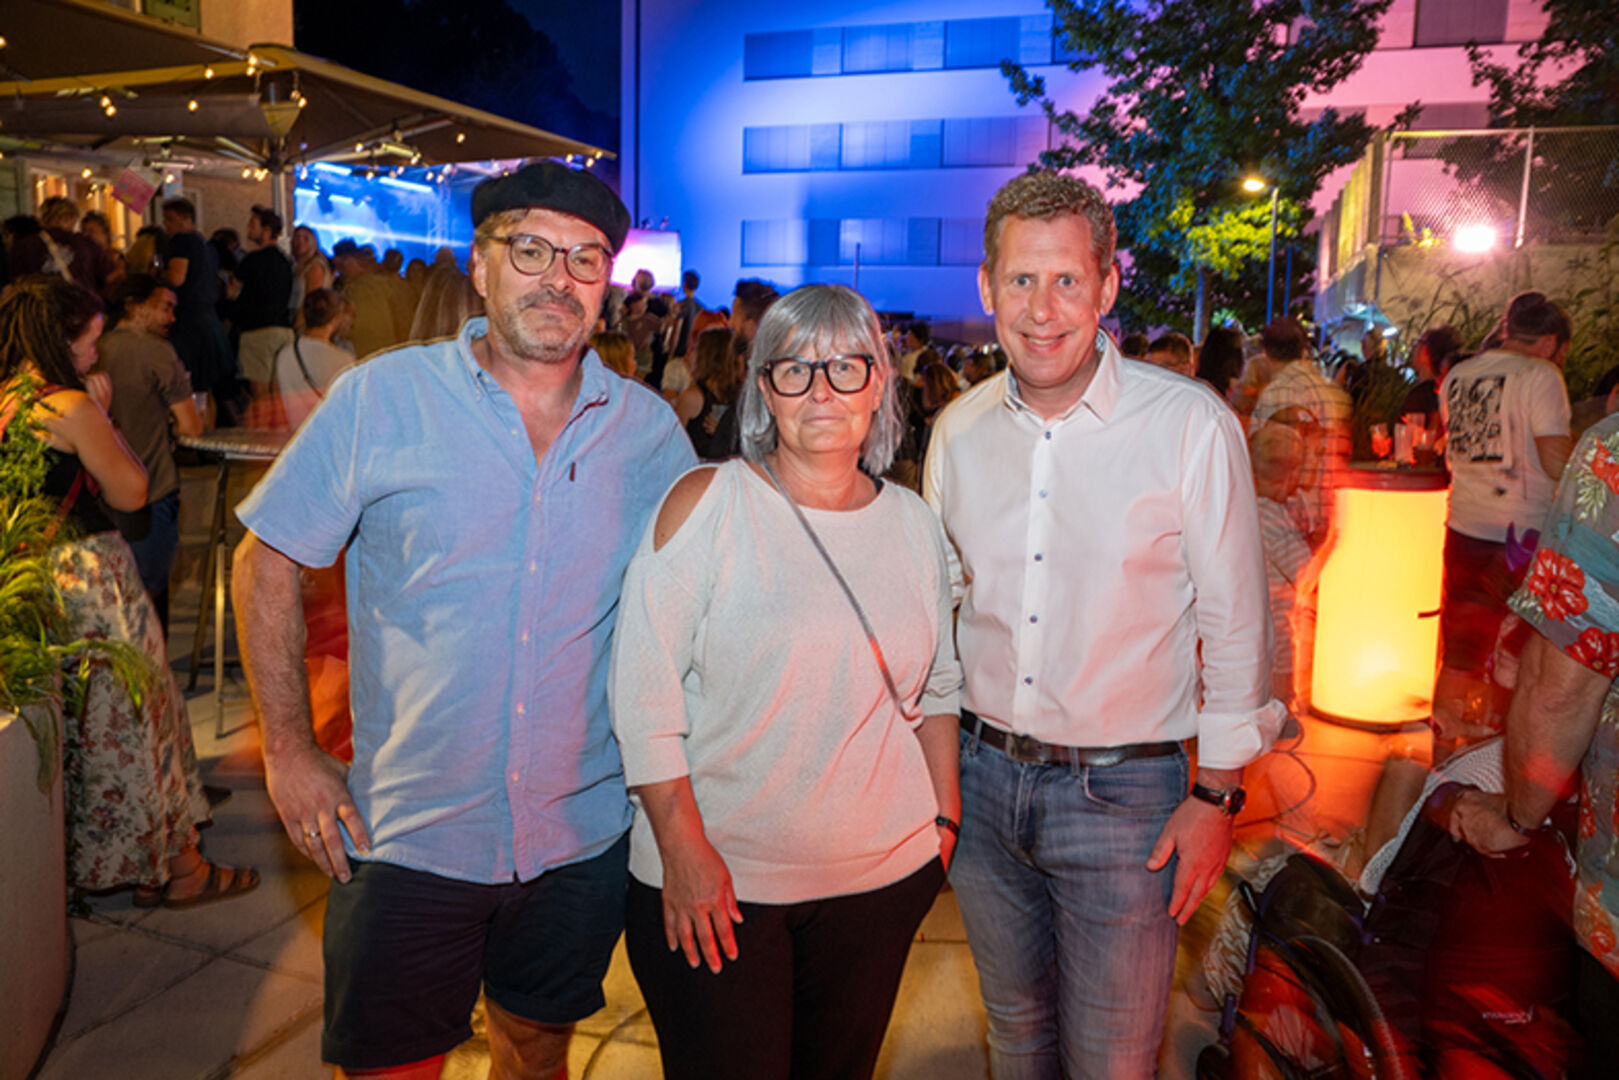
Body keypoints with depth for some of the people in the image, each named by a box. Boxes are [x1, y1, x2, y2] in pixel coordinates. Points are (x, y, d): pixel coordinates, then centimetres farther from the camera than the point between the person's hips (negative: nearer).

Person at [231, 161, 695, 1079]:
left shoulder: (649, 427, -2)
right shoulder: (379, 399, -8)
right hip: (408, 831, -2)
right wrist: (290, 750, -5)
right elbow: (268, 561, -1)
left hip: (585, 831, 3)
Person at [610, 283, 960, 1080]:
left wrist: (945, 818, 9)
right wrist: (683, 851, -13)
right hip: (715, 881, -3)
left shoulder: (913, 522, 4)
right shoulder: (706, 505, -9)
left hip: (884, 876, 4)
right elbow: (642, 695, -11)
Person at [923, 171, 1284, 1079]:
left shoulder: (1192, 425, -13)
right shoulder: (959, 428, 0)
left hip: (1123, 789, -3)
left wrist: (1218, 794, -6)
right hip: (980, 776, 4)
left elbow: (1235, 622, -6)